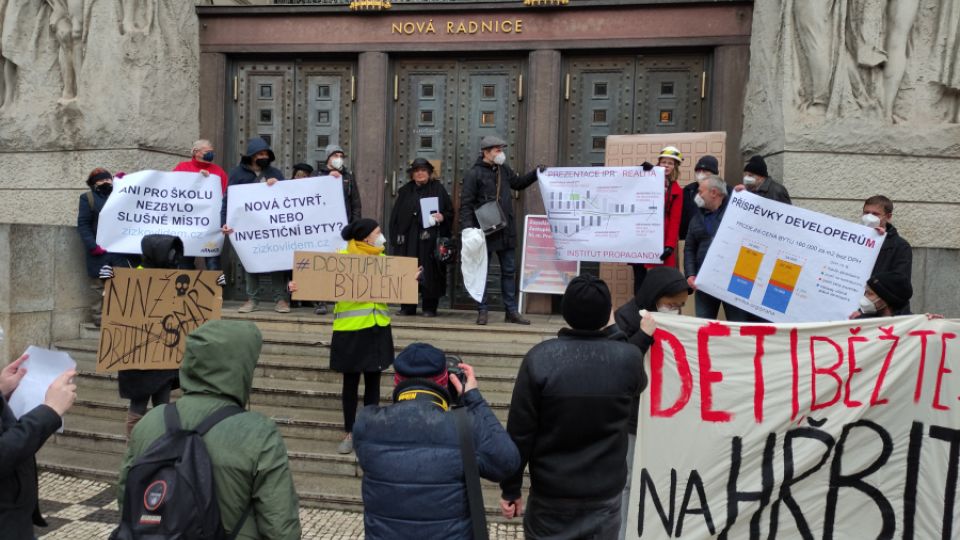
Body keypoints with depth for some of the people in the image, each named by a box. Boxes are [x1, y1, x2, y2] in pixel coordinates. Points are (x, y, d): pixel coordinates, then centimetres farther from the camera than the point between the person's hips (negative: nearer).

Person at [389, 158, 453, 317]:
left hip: (430, 239, -2)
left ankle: (430, 308, 6)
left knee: (430, 273, -2)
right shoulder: (405, 191, 12)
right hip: (409, 239, 2)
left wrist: (442, 217, -14)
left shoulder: (438, 189, 6)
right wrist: (395, 237, 2)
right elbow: (395, 216, 10)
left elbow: (450, 211, 7)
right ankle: (408, 307, 8)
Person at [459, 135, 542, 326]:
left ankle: (511, 311, 18)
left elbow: (518, 183, 28)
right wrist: (468, 229, -21)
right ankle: (482, 311, 14)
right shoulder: (474, 174, -9)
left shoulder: (503, 169, 10)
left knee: (509, 271, 10)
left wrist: (536, 173, 16)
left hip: (505, 231, 6)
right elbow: (466, 204, -12)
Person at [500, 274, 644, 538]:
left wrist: (510, 488, -1)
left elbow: (519, 432, -14)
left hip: (550, 493, -1)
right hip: (605, 494, 1)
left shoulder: (539, 358, -18)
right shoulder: (629, 359, -13)